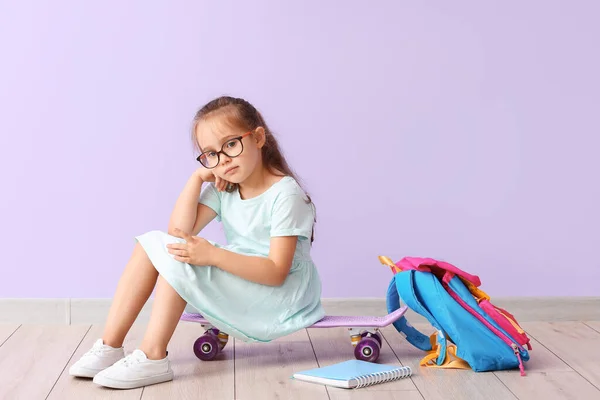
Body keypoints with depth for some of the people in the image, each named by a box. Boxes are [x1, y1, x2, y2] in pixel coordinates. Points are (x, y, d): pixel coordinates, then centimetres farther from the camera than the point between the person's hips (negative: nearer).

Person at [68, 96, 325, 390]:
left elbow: (276, 272, -24)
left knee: (177, 258, -24)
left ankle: (152, 357, -19)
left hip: (280, 297, -8)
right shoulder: (224, 187, 5)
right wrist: (199, 176, -10)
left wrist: (213, 255, -32)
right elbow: (179, 230, -4)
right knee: (153, 243, -3)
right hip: (236, 285, 8)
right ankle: (110, 346, -5)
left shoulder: (285, 195, -18)